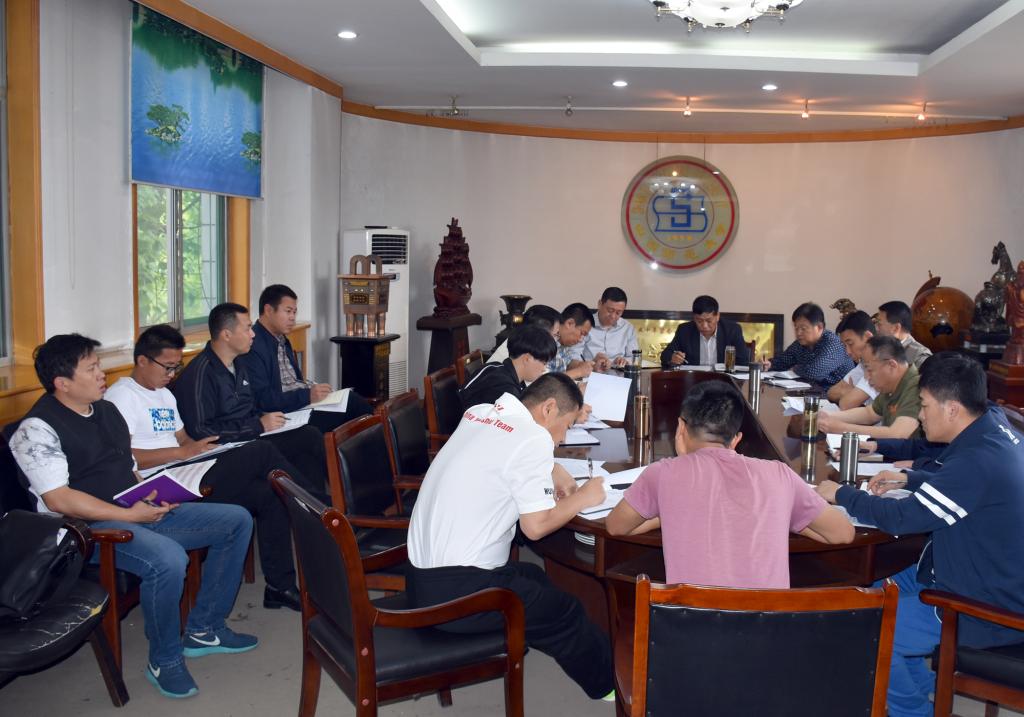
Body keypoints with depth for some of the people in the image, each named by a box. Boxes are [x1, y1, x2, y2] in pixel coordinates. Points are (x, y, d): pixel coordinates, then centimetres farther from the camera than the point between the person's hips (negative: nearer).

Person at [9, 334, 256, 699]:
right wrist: (130, 515, -20)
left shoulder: (106, 410, 15)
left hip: (141, 513, 9)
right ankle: (165, 661, -12)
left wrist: (155, 496, 2)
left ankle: (203, 629, 7)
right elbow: (58, 499, -19)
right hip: (89, 529, -9)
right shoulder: (38, 429, -11)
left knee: (237, 520, 0)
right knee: (168, 558, -38)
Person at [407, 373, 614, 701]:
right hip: (457, 595, -9)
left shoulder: (479, 413, 9)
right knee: (566, 612, 9)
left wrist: (553, 472, 16)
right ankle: (615, 683, 31)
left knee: (533, 576, 25)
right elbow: (536, 525, -16)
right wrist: (582, 498, 1)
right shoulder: (534, 438, -15)